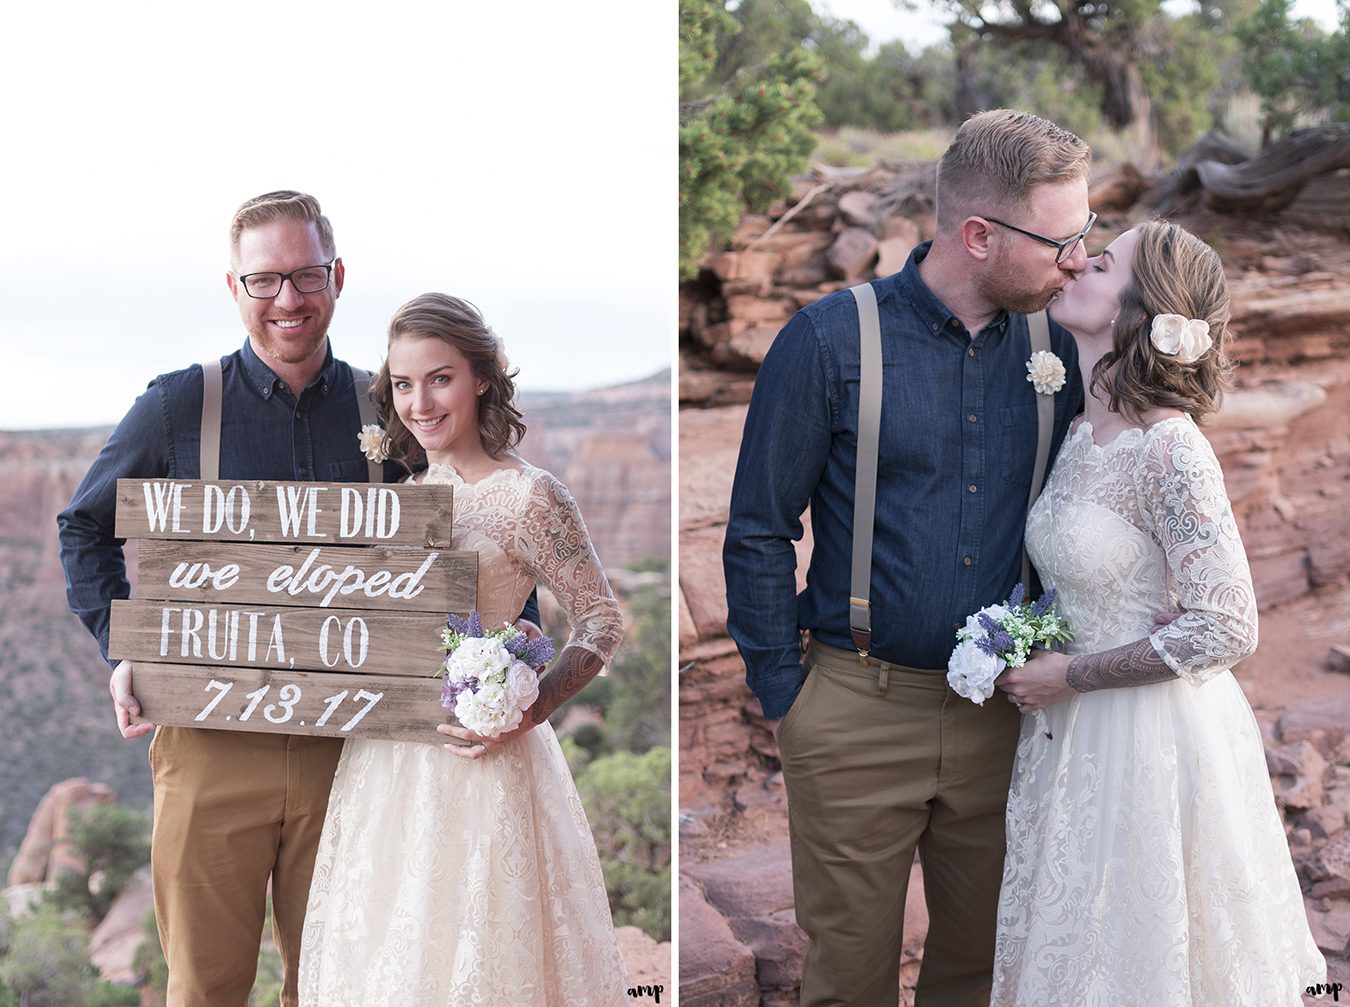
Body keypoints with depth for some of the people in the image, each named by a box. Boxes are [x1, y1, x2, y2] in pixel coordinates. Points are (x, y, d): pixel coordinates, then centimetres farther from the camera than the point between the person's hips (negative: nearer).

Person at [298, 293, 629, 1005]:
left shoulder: (527, 496, -12)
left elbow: (602, 620, -9)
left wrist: (527, 714, -21)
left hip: (472, 757, -6)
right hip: (385, 758, 7)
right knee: (384, 946, 14)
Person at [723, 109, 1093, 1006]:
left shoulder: (1054, 348, 1)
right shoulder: (831, 341, -9)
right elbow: (758, 535, -4)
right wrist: (785, 696, -4)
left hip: (1003, 719, 3)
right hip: (859, 715, -3)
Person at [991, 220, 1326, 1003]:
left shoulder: (1170, 452, -23)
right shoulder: (1083, 433, 2)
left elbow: (1227, 631, -23)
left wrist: (1070, 676, -17)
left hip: (1154, 738, -8)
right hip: (1077, 734, 8)